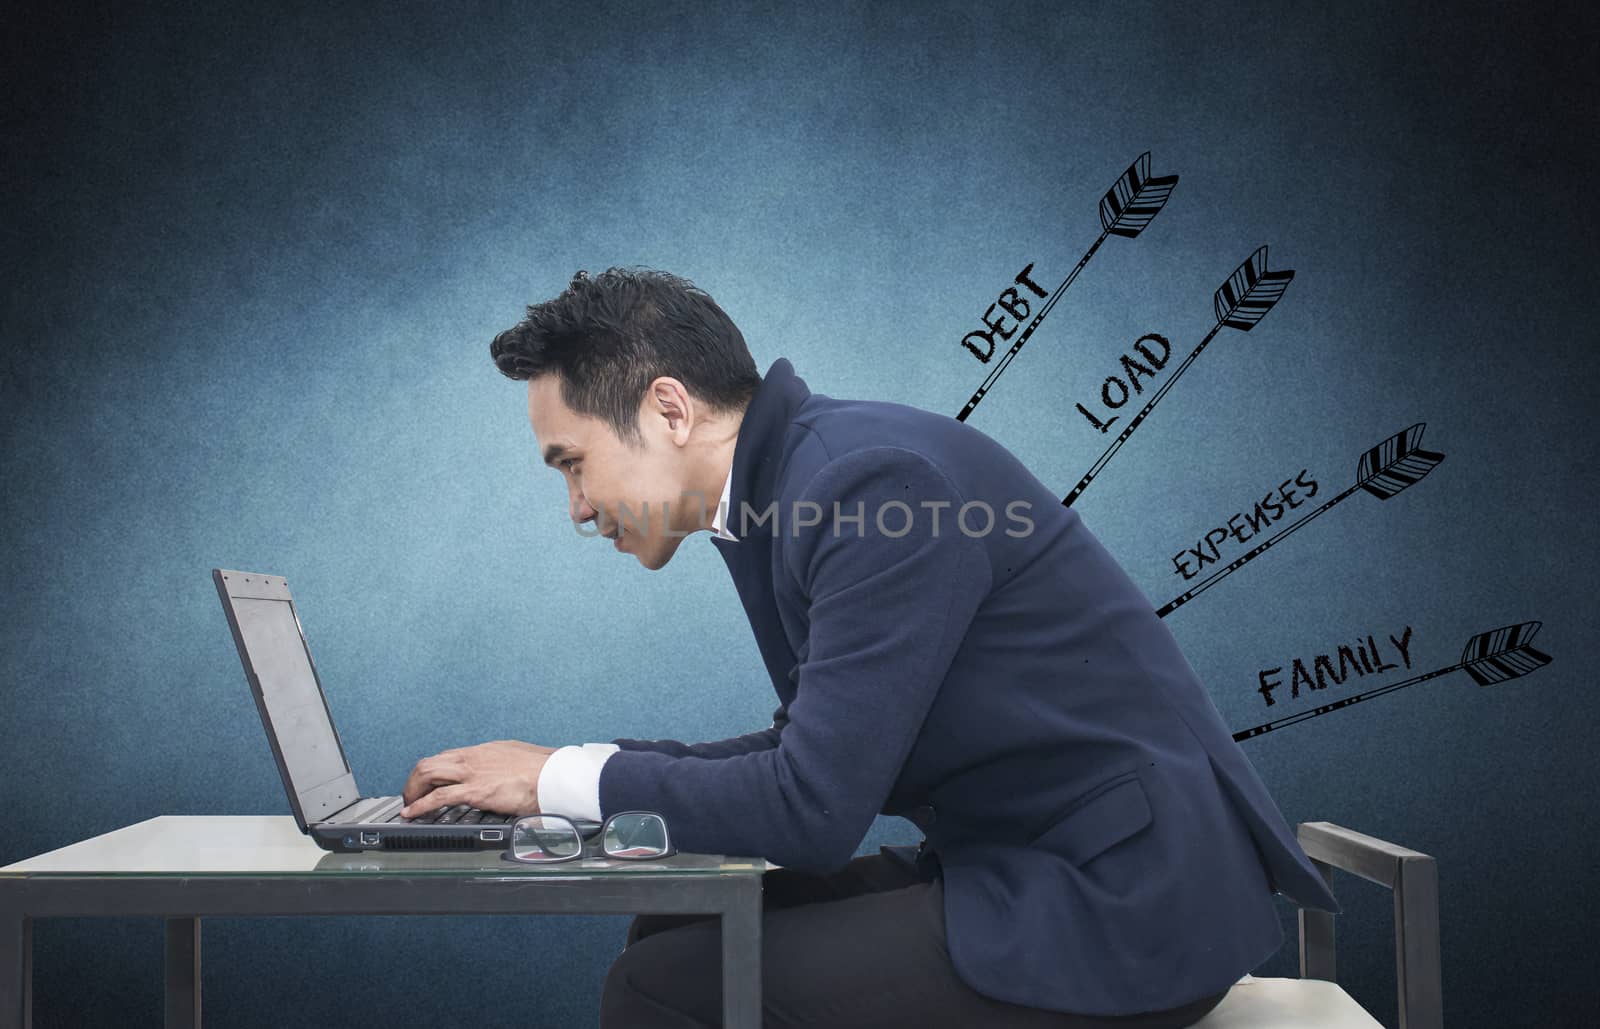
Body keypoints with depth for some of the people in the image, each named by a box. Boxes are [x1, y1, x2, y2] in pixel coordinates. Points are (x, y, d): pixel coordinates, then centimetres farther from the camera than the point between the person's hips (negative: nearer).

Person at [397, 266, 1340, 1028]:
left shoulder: (874, 475, -21)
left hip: (1121, 901, -9)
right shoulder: (789, 483, 7)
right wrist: (580, 770, 6)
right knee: (678, 929, 9)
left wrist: (566, 776, -11)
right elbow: (815, 750, 15)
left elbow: (814, 807, -23)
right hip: (1029, 865, 9)